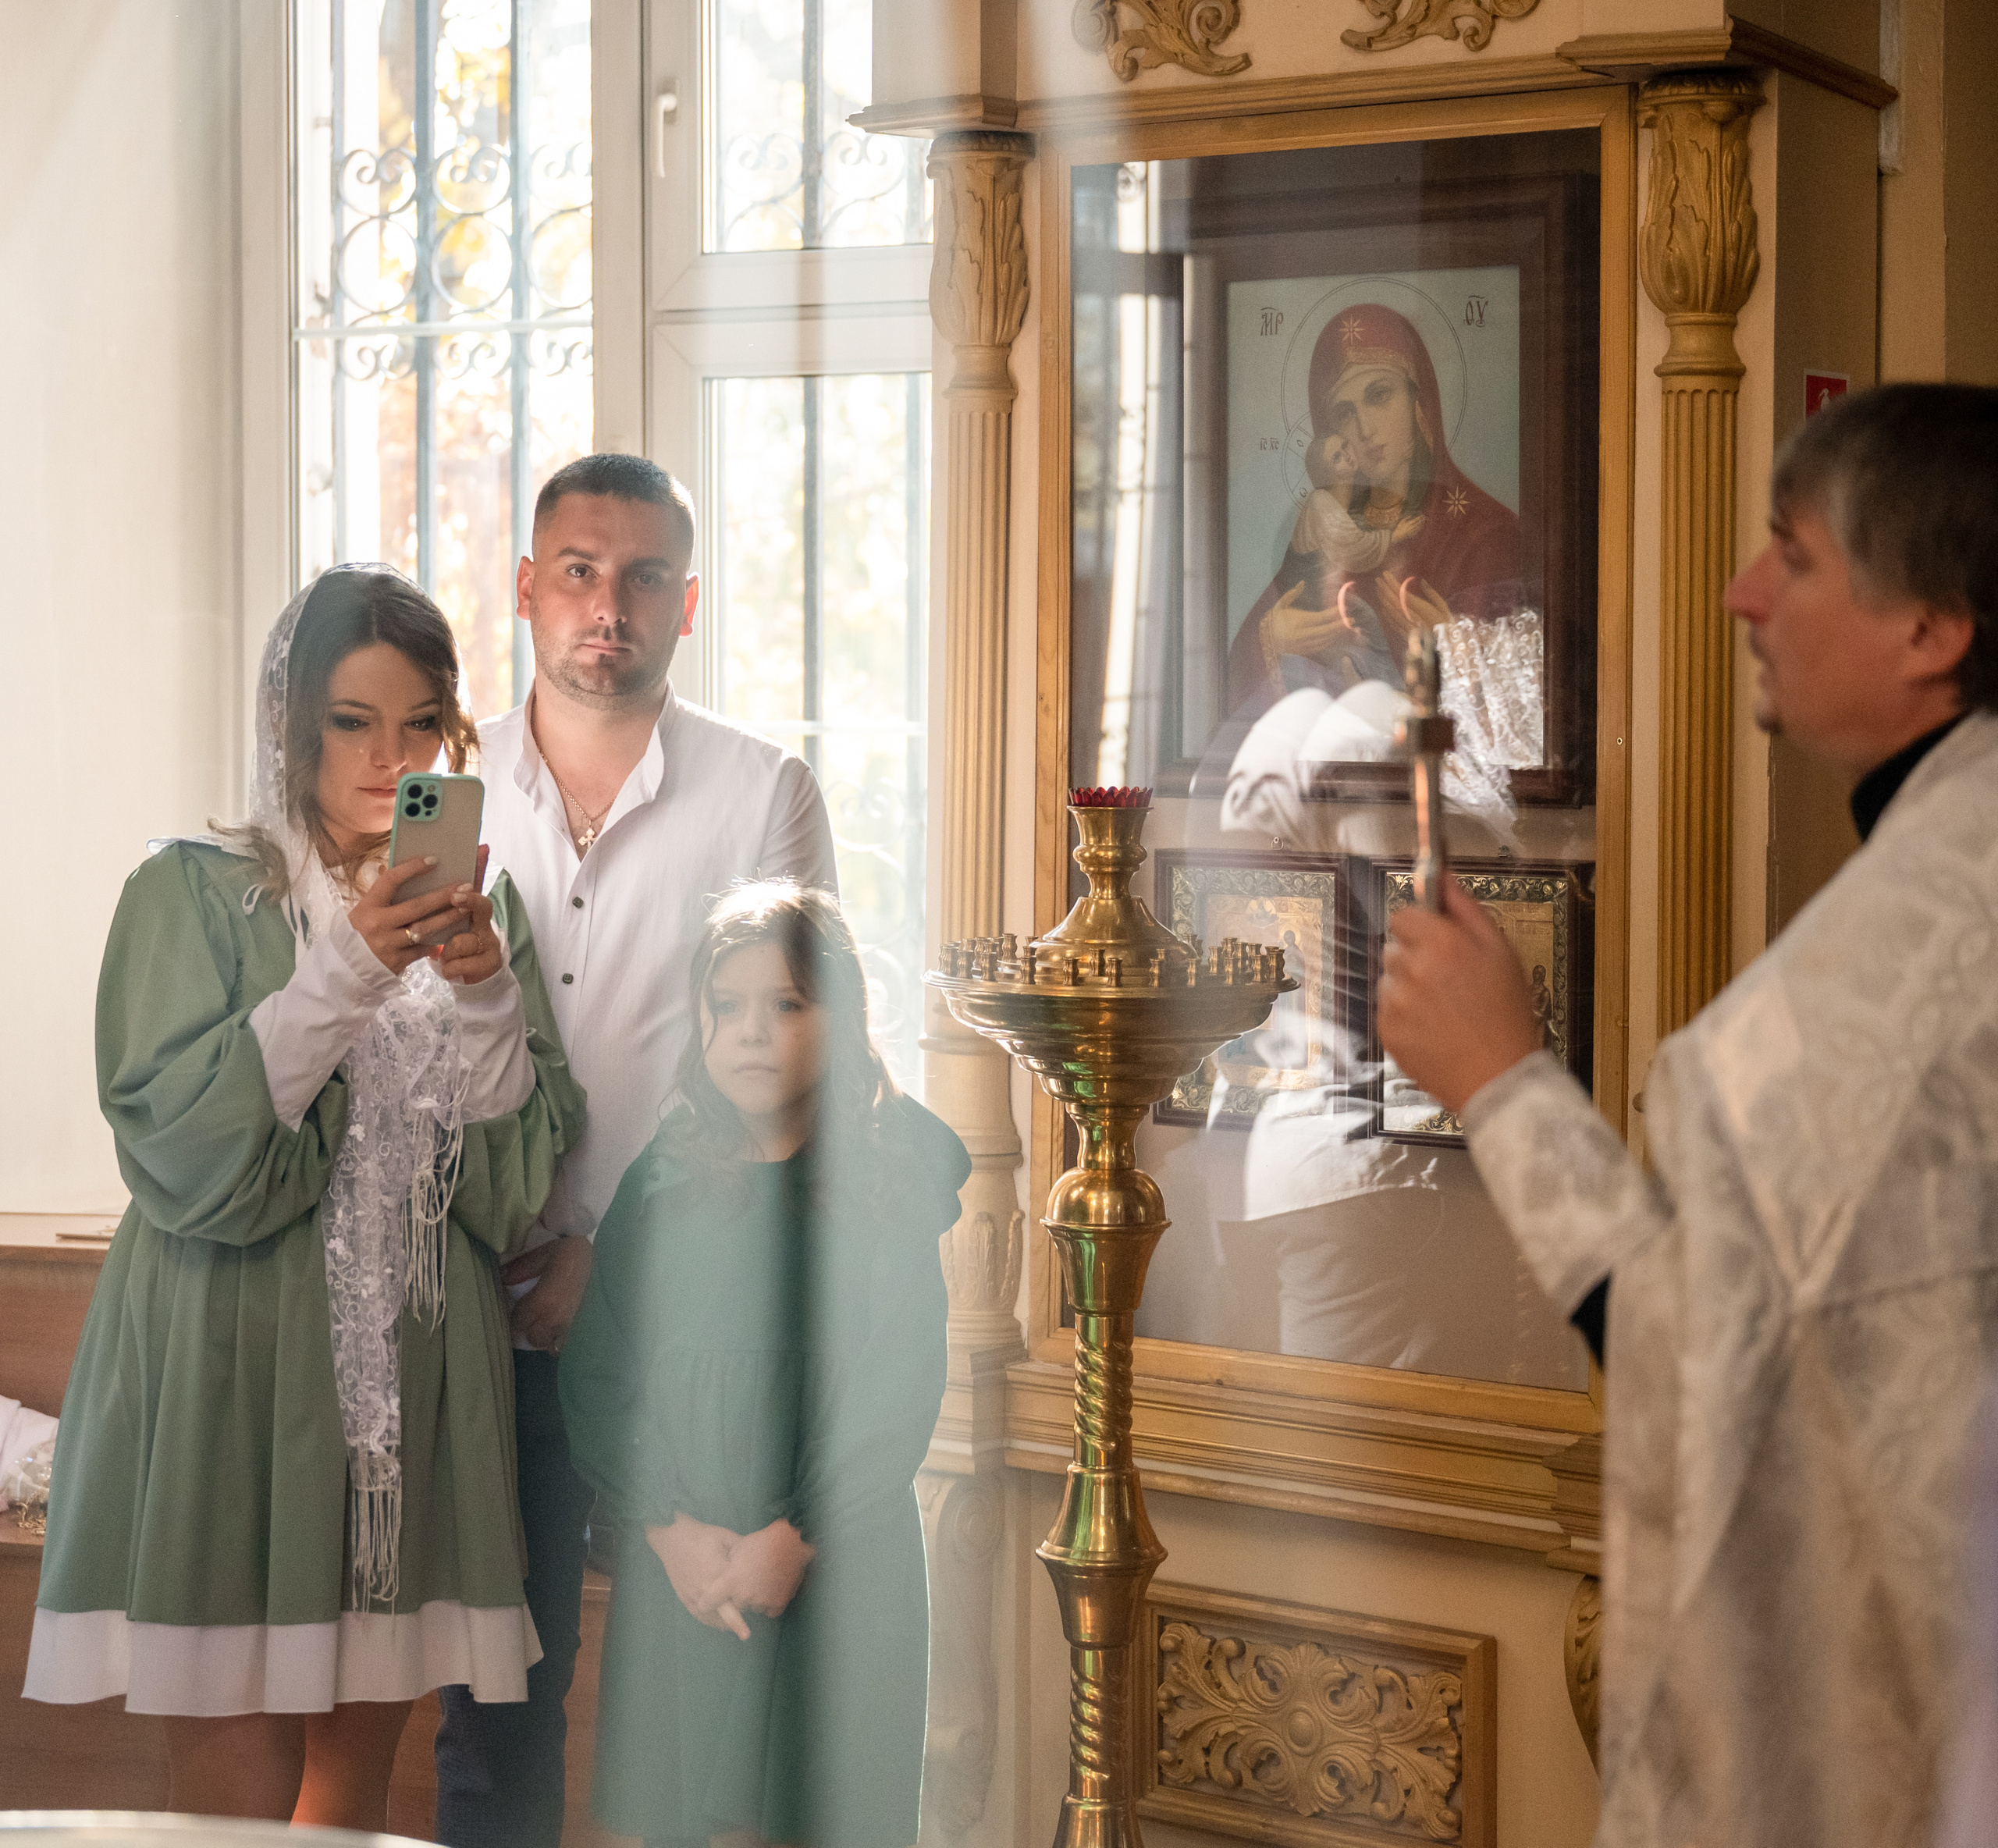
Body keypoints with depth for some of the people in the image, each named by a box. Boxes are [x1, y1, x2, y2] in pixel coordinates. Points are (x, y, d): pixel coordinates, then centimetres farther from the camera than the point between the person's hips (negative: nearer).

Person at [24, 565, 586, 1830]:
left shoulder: (481, 909, 12)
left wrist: (485, 995, -10)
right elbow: (184, 1155, -13)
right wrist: (347, 973, -19)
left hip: (412, 1378, 4)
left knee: (357, 1787, 9)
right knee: (238, 1799, -4)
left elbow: (520, 1181, 5)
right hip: (231, 1379, -4)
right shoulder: (196, 893, -1)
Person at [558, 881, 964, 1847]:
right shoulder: (660, 1182, 7)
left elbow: (900, 1388, -6)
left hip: (842, 1559, -2)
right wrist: (672, 1531, -8)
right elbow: (596, 1375, 4)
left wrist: (792, 1540, -11)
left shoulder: (902, 1173, 0)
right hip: (678, 1565, 2)